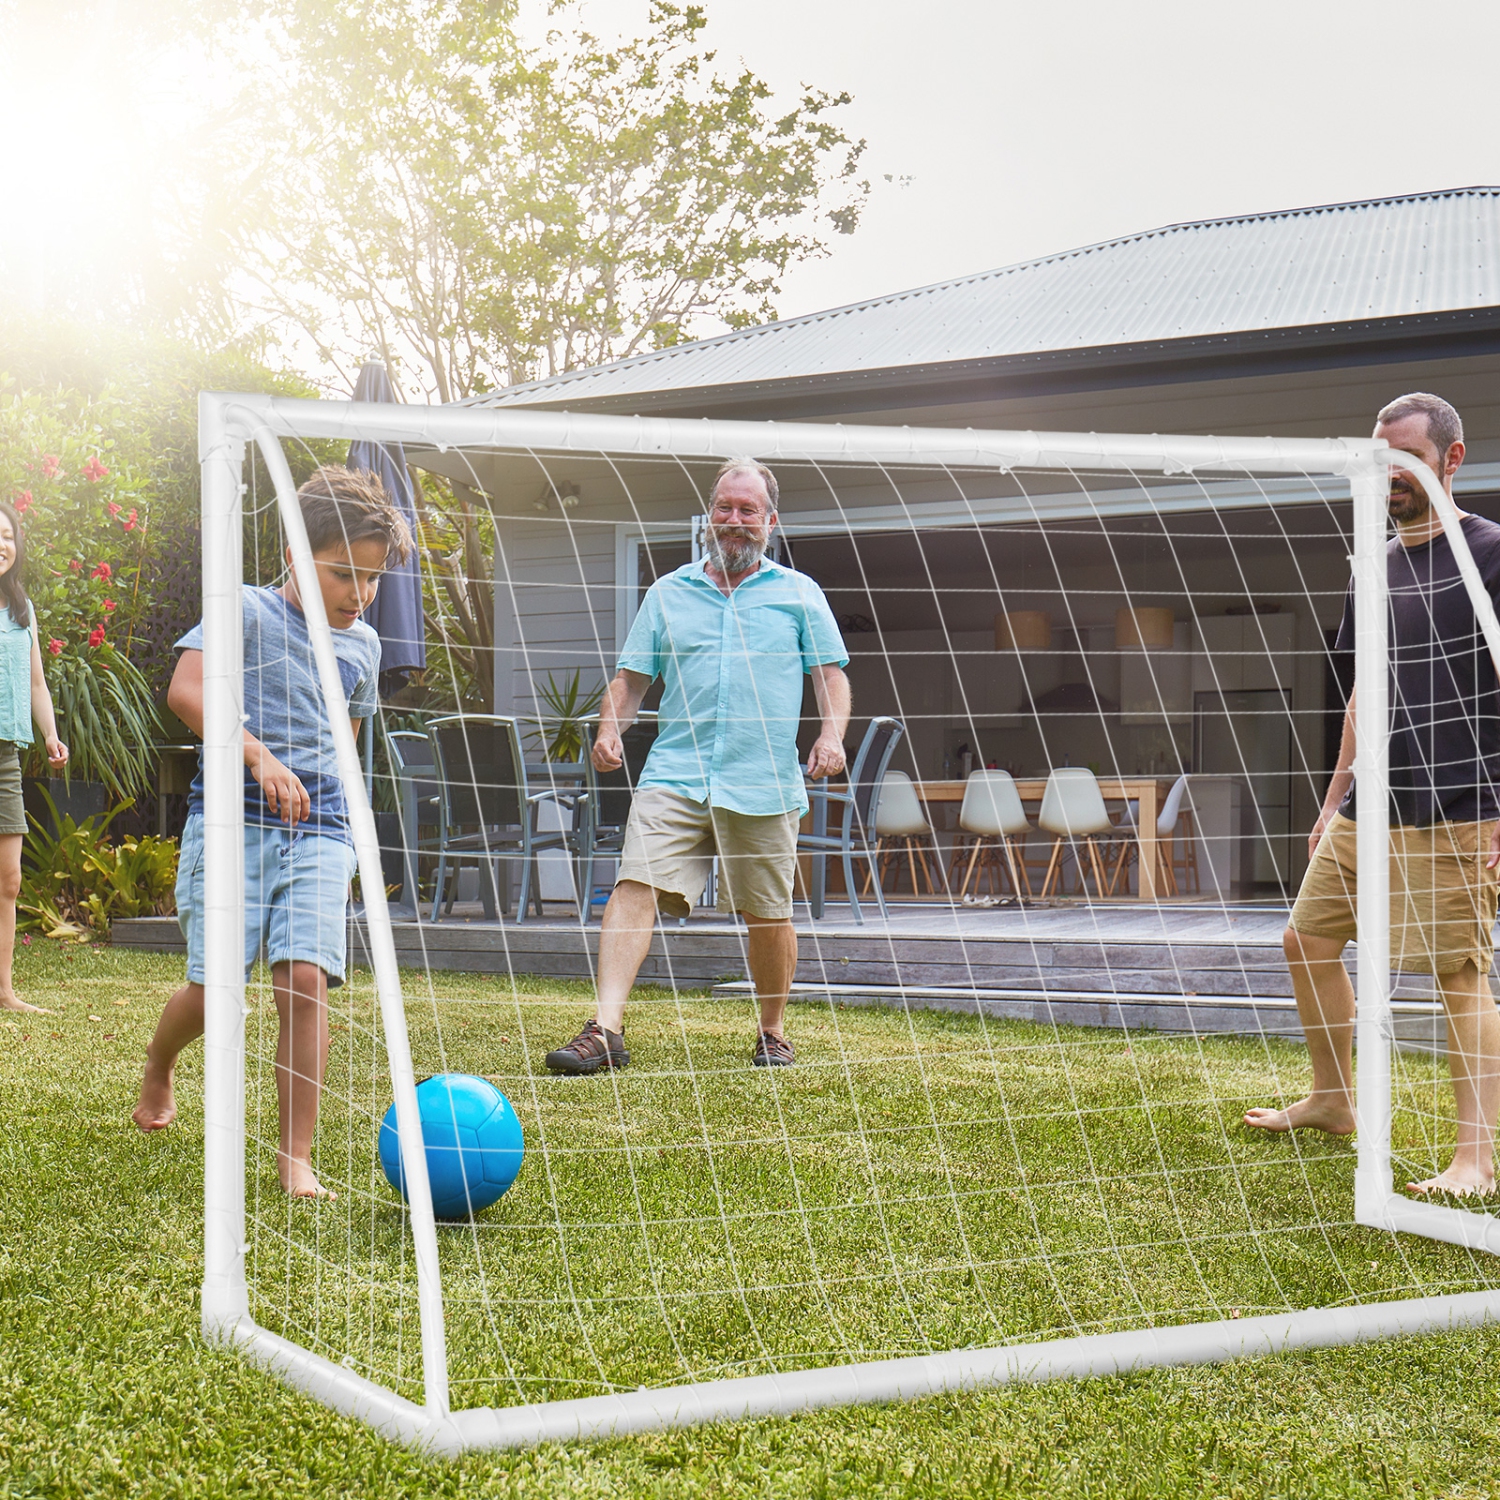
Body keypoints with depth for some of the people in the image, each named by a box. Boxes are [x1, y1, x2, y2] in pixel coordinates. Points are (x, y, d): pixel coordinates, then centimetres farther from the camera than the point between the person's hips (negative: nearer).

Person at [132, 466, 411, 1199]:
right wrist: (260, 757, -26)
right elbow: (185, 689, -17)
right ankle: (157, 1071, 32)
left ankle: (296, 1159, -5)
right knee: (215, 987, -3)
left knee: (306, 980, -12)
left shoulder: (362, 644, 15)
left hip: (318, 829, 4)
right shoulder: (248, 610, -3)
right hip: (235, 815, -4)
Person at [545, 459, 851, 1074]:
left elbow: (830, 673, 9)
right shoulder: (667, 593, 15)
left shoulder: (799, 593, 12)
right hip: (674, 775, 1)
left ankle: (773, 1033, 23)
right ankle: (607, 1029, -21)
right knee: (635, 886, -16)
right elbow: (632, 676, 14)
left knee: (768, 914, 4)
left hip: (764, 785, -1)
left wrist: (831, 735, -8)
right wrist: (610, 728, -4)